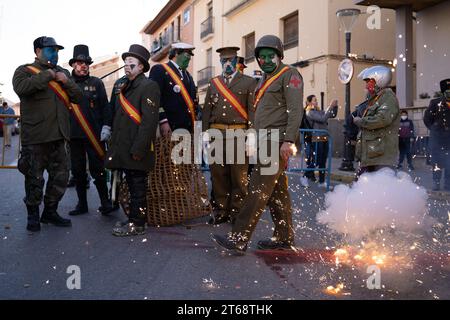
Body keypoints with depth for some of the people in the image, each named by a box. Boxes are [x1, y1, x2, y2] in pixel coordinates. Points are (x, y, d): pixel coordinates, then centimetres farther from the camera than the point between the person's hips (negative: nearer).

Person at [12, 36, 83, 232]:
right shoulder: (25, 70, 2)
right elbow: (21, 88, -21)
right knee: (35, 179, 3)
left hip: (58, 135, 5)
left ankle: (50, 212, 25)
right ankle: (33, 215, 19)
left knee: (61, 176, 9)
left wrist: (66, 81, -7)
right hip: (34, 137, -5)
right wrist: (47, 75, -14)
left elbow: (78, 97, 10)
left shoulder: (62, 73, 18)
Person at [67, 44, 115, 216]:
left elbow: (105, 107, 2)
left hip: (94, 134, -2)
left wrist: (106, 127, -6)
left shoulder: (96, 83, 5)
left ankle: (105, 202, 8)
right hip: (74, 134, 2)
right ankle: (82, 204, 19)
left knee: (98, 170, -2)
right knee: (78, 171, 8)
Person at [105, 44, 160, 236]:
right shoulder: (125, 87, 19)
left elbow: (149, 120, -18)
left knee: (137, 187, -1)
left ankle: (137, 225, 8)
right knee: (132, 186, 15)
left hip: (137, 151, -8)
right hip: (124, 149, 8)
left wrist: (138, 149, -22)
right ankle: (134, 220, 25)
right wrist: (115, 146, 16)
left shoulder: (148, 86, -8)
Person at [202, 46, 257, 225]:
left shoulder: (249, 82, 6)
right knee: (218, 174, 5)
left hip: (239, 134, -3)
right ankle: (221, 210, 15)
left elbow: (252, 110, 0)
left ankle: (237, 212, 10)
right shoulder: (213, 83, 17)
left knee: (239, 175, -1)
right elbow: (207, 110, 14)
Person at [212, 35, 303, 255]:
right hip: (266, 143, 9)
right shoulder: (265, 80, 25)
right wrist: (255, 142, 17)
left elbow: (295, 110, -14)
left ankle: (238, 240, -13)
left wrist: (288, 141, -22)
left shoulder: (289, 75, -3)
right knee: (277, 191, 11)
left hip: (277, 141, -9)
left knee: (258, 190, -13)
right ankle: (284, 238, 19)